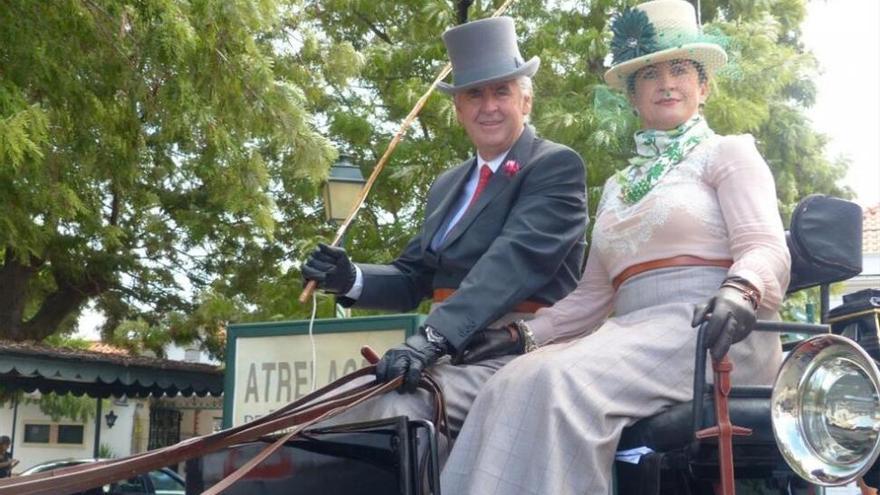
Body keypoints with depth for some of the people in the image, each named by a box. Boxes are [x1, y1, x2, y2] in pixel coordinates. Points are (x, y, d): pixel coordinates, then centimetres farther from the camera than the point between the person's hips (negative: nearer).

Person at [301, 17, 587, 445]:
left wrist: (432, 336, -31)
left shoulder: (558, 167, -3)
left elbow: (514, 258, -19)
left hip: (516, 359, -7)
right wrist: (351, 279, -4)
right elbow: (413, 279, 19)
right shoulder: (447, 185, 22)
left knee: (393, 411, -31)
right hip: (449, 359, 7)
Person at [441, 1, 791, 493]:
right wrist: (523, 331, 7)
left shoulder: (728, 152, 10)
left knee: (558, 382, -32)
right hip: (633, 335, 5)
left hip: (708, 332, -5)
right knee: (508, 387, -23)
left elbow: (766, 249, -6)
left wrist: (738, 294, -29)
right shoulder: (618, 186, 27)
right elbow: (593, 294, 23)